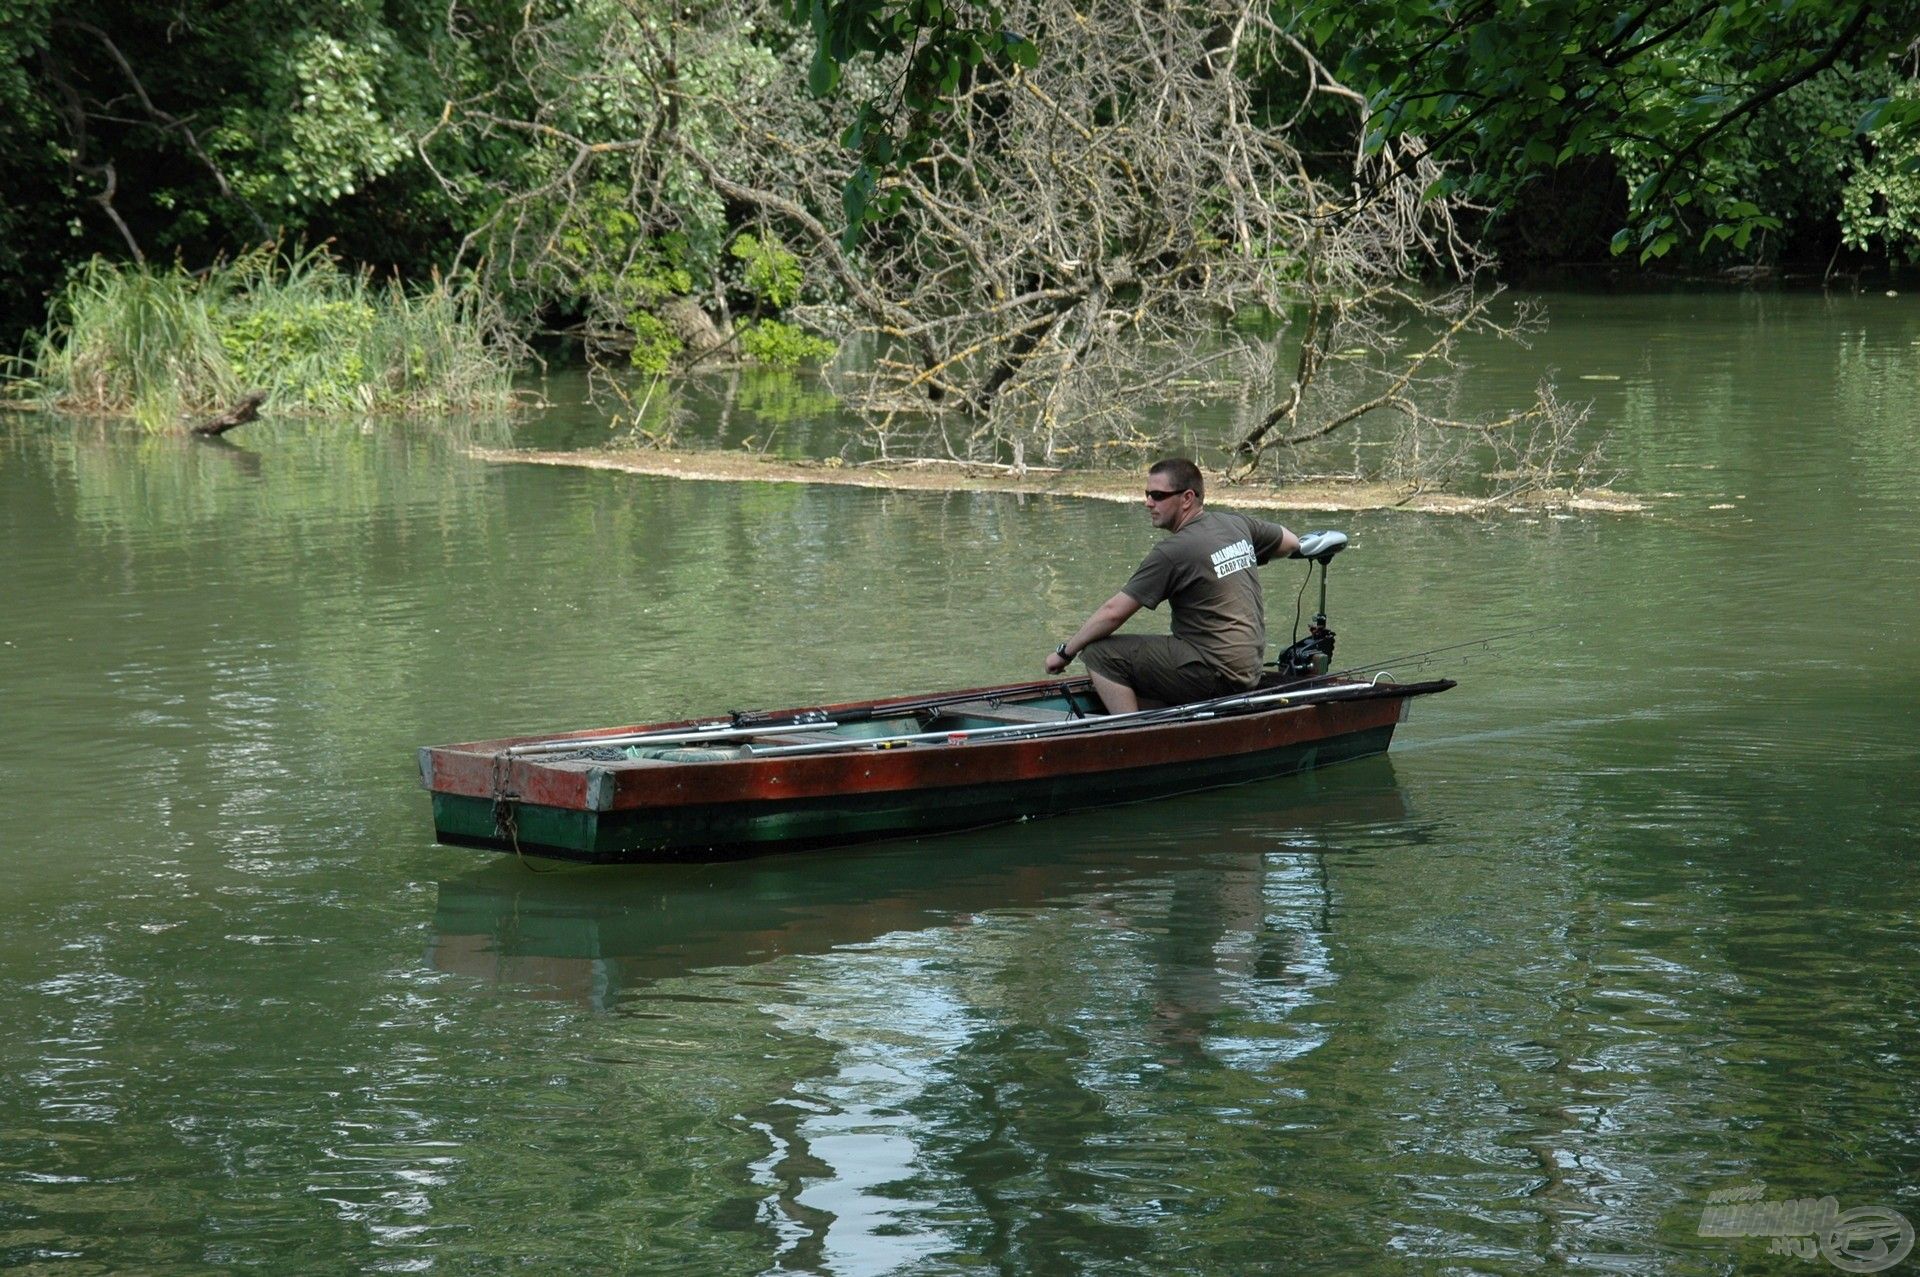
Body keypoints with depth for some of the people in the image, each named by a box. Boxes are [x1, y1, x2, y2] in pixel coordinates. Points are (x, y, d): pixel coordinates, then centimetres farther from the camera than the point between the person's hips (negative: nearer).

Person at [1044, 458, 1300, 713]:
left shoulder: (1173, 552, -15)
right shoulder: (1236, 524, 8)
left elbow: (1113, 612, -13)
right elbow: (1291, 543, 26)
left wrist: (1065, 652, -2)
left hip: (1216, 675, -9)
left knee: (1101, 653, -9)